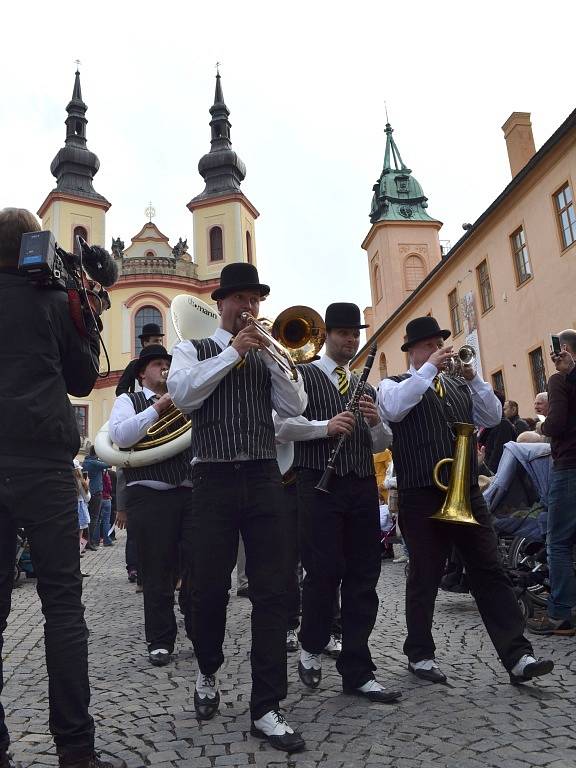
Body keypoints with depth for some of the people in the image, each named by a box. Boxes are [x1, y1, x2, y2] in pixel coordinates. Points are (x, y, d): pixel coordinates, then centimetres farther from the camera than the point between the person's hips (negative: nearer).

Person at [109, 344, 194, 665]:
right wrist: (156, 409, -16)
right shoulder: (129, 400, 9)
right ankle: (161, 641, 15)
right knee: (158, 574, 2)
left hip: (192, 492, 4)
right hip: (150, 496, -3)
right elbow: (120, 436, -11)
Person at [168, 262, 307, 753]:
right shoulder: (193, 349, 10)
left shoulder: (268, 353, 16)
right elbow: (182, 394, -11)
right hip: (215, 480, -2)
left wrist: (268, 355, -8)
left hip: (264, 479, 2)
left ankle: (267, 708, 9)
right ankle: (209, 673, 33)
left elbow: (295, 407, 2)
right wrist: (232, 352, -10)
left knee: (272, 591, -1)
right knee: (209, 589, 5)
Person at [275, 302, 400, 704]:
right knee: (324, 571, -6)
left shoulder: (366, 387, 21)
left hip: (363, 486, 5)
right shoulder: (302, 375, 5)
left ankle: (358, 671, 16)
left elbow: (381, 445, 19)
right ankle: (311, 648, 22)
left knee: (363, 577, 5)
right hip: (319, 483, -5)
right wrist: (325, 426, -18)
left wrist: (376, 422, -2)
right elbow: (281, 426, -7)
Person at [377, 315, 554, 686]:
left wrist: (473, 377, -2)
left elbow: (493, 417, 10)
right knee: (425, 577, 5)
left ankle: (518, 656, 9)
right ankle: (421, 654, 20)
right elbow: (394, 409, -18)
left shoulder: (460, 385, 19)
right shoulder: (394, 384, 4)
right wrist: (430, 368, -14)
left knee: (491, 571, 3)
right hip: (422, 496, -4)